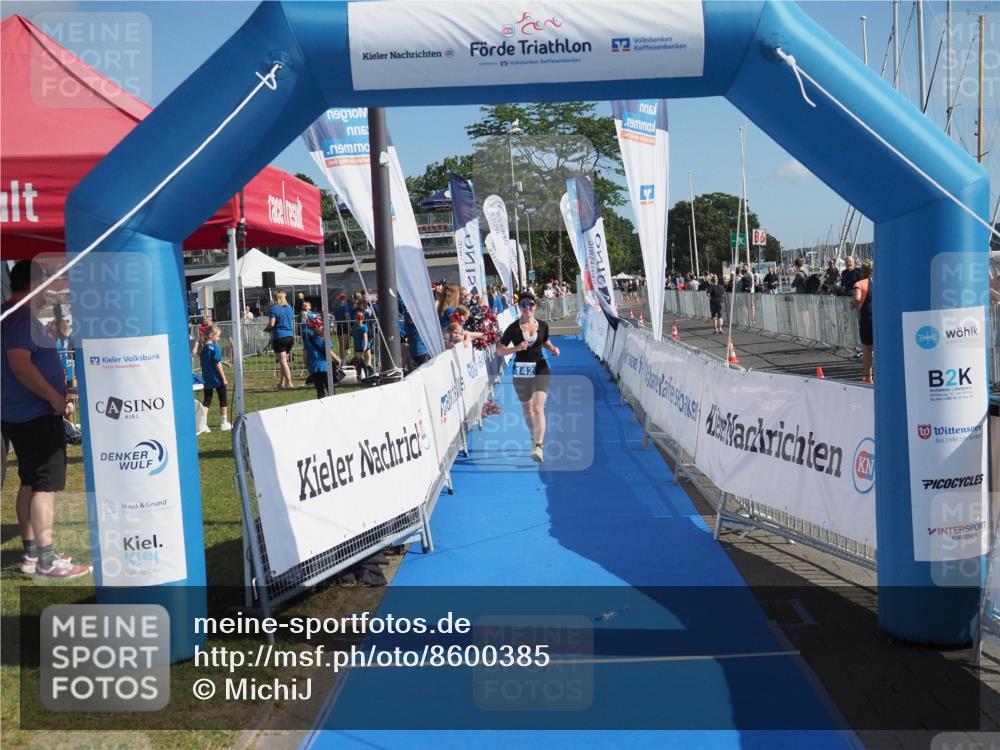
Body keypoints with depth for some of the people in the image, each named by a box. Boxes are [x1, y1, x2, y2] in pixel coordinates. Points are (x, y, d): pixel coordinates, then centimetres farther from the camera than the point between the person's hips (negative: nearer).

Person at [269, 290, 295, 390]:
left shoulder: (274, 308, -7)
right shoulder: (289, 308, 12)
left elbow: (272, 324, -14)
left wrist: (267, 327, 5)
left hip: (279, 337, -6)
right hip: (290, 336, 6)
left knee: (283, 362, -4)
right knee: (284, 360, 15)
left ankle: (289, 383, -11)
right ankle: (282, 383, 22)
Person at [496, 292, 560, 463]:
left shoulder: (543, 325, 0)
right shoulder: (513, 328, -8)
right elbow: (499, 351, -6)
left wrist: (552, 348, -2)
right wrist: (516, 348, -22)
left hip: (540, 369, -1)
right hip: (521, 371, 1)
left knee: (538, 407, -17)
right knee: (527, 409, 14)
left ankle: (538, 446, -23)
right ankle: (535, 437, 40)